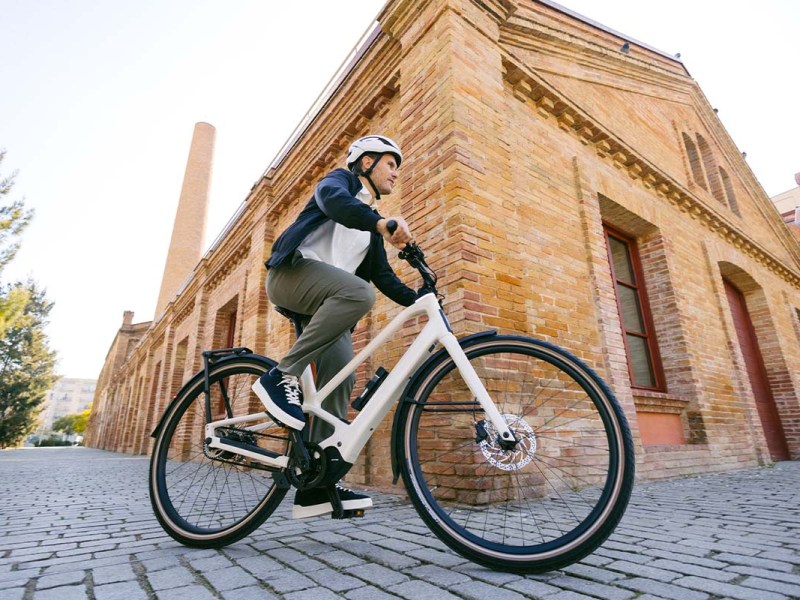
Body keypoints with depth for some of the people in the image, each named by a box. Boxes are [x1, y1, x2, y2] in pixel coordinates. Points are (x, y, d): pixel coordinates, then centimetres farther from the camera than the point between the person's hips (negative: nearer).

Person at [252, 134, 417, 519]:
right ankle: (282, 376, -27)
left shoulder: (371, 223, 26)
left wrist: (419, 300, 3)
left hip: (323, 303, 7)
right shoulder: (341, 180, 8)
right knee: (359, 292, -36)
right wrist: (383, 222, -39)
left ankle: (316, 484, -6)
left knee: (341, 379, -9)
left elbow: (383, 277, 19)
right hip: (292, 272, -7)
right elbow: (332, 200, -19)